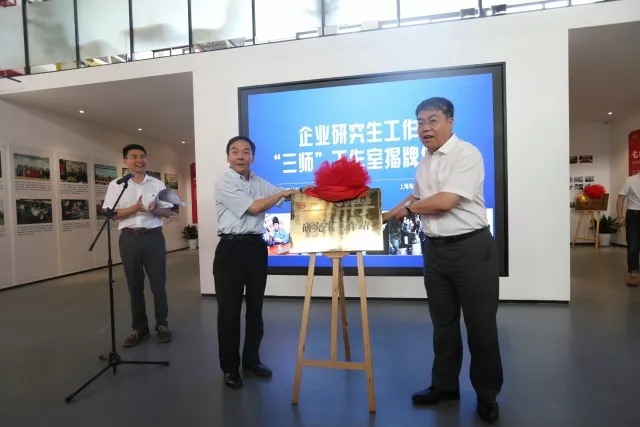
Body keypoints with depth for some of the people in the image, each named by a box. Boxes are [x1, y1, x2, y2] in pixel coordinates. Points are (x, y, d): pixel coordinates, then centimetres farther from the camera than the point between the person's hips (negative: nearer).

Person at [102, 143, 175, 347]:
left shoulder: (157, 184, 7)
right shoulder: (116, 185, 4)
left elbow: (168, 211, 6)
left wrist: (155, 210, -16)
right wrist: (134, 208, -16)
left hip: (154, 236, 0)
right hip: (129, 238, 0)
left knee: (158, 283, 4)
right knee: (134, 284, 8)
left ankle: (162, 325, 18)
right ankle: (139, 328, 21)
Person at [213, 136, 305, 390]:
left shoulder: (259, 183, 13)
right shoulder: (224, 183, -6)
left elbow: (287, 197, 8)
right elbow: (253, 208, -13)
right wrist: (282, 193, -4)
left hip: (256, 247, 5)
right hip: (231, 249, -5)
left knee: (255, 307, 14)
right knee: (229, 310, 5)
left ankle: (251, 359, 31)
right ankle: (230, 367, 21)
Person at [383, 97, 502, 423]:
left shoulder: (466, 154, -14)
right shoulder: (425, 161, 11)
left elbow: (445, 201, -22)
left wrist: (408, 208, -8)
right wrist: (388, 215, 17)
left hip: (471, 247, -7)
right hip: (434, 249, 7)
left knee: (480, 324, 7)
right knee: (443, 322, 17)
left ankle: (487, 393, 28)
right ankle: (444, 385, 34)